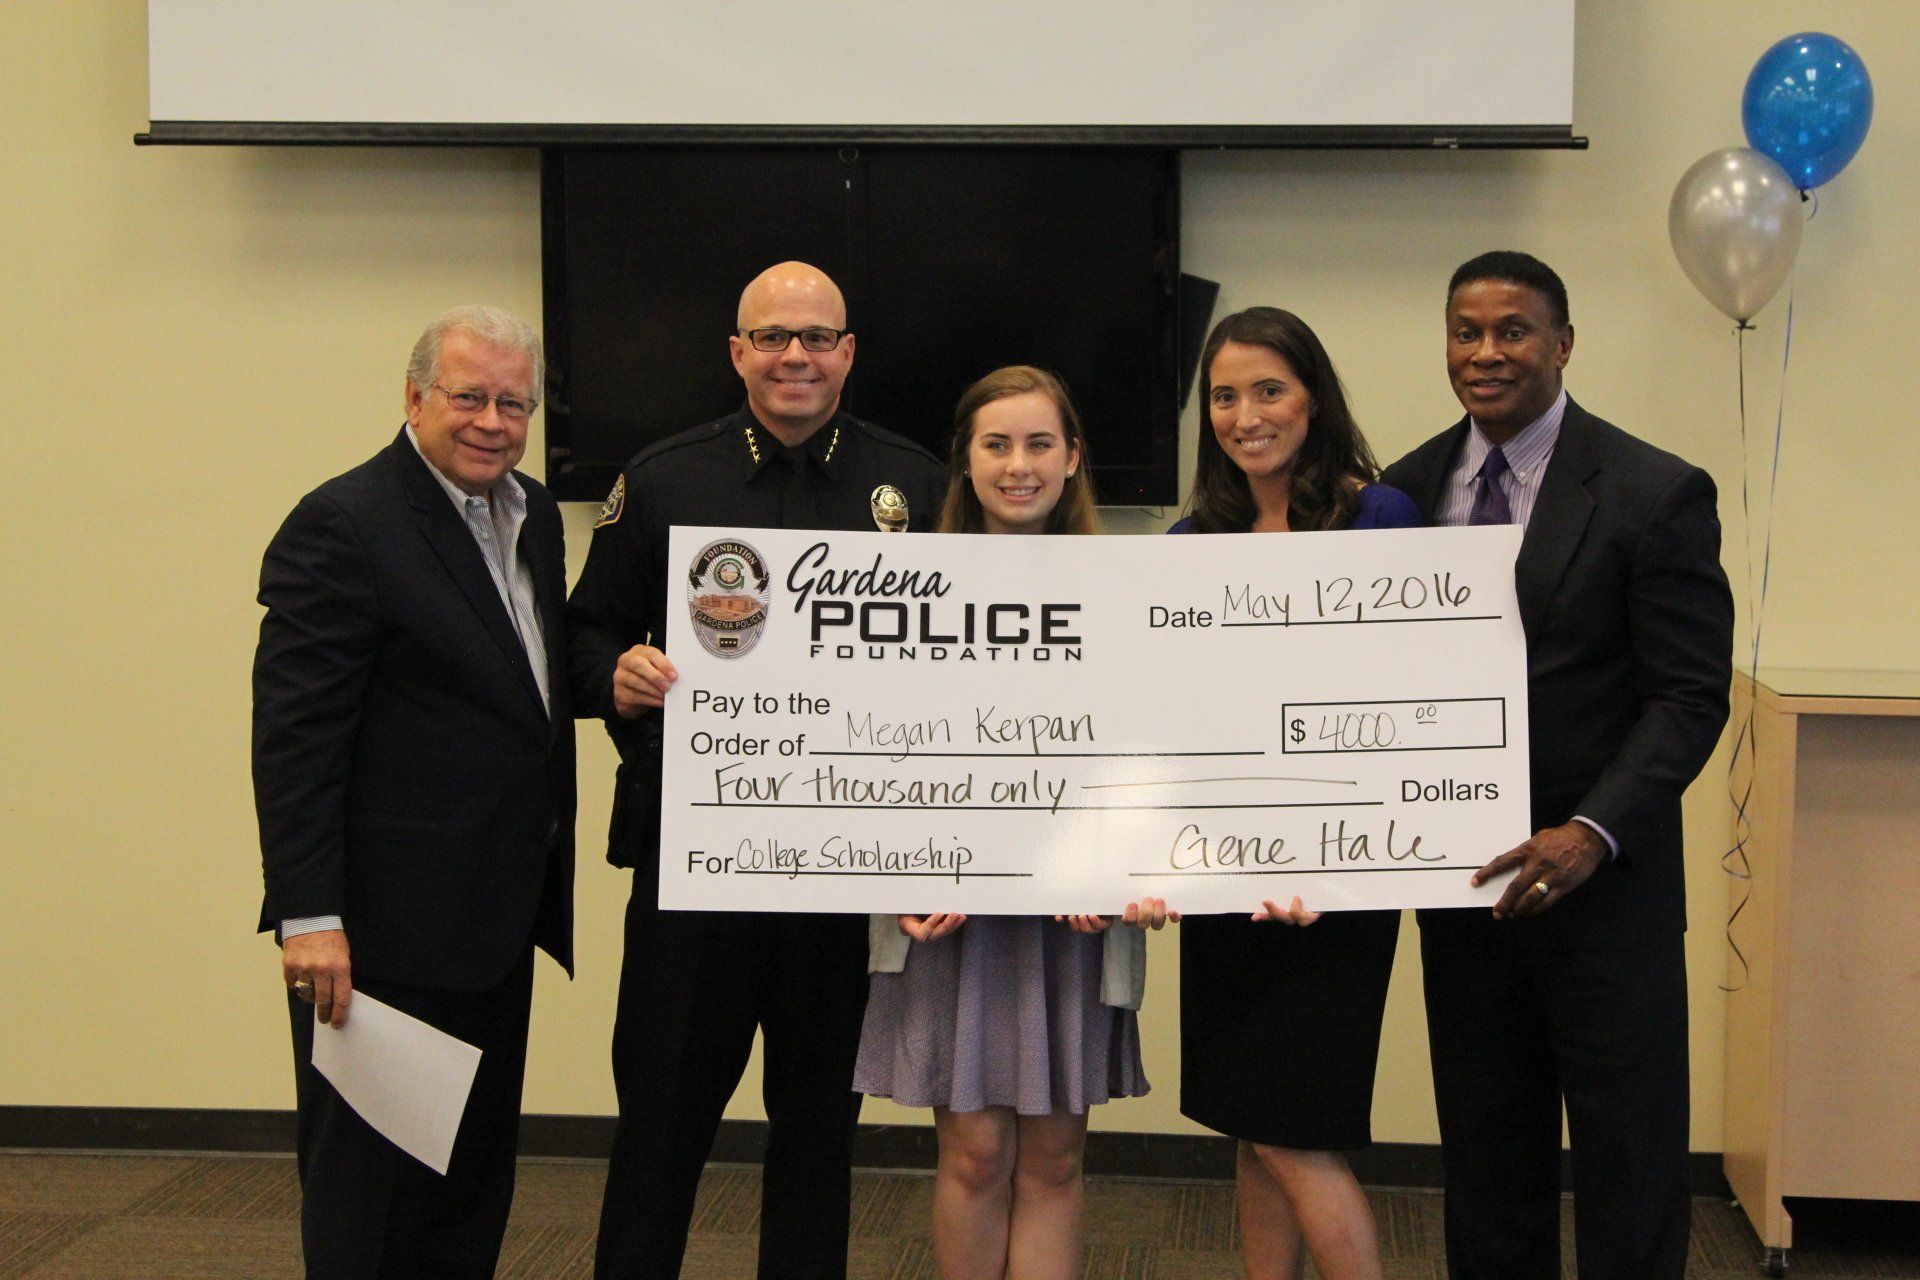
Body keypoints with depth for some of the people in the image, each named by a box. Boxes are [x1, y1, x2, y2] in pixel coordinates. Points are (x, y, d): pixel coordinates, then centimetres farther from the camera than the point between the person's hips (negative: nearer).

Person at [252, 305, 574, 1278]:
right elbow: (295, 736, -19)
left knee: (473, 1186, 17)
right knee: (371, 1178, 2)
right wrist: (308, 916, -23)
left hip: (495, 914, 9)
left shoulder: (532, 513, 11)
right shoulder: (342, 526, -15)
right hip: (388, 931, -8)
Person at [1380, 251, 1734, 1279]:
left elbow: (1691, 697, -10)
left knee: (1629, 1166, 5)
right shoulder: (1409, 488, 5)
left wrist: (1592, 834, -22)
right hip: (1463, 877, 4)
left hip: (1603, 885, -4)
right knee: (1486, 1157, 14)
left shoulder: (1656, 494, -9)